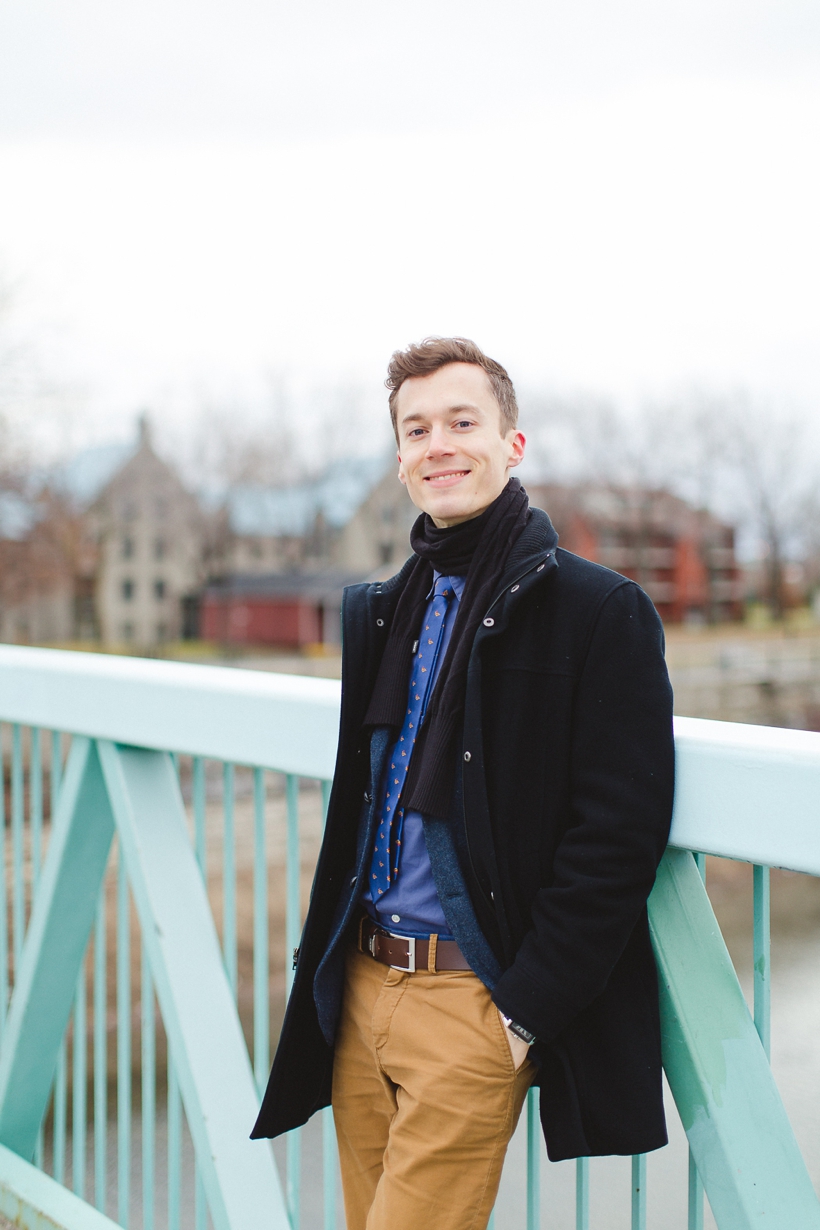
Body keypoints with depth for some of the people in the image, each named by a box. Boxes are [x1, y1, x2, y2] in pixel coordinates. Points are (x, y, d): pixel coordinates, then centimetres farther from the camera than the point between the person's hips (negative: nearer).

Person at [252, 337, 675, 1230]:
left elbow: (619, 833, -14)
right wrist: (332, 968, 12)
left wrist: (528, 1006, -15)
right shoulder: (383, 613, 13)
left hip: (472, 1000, -6)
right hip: (360, 989, 7)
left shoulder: (600, 612, -9)